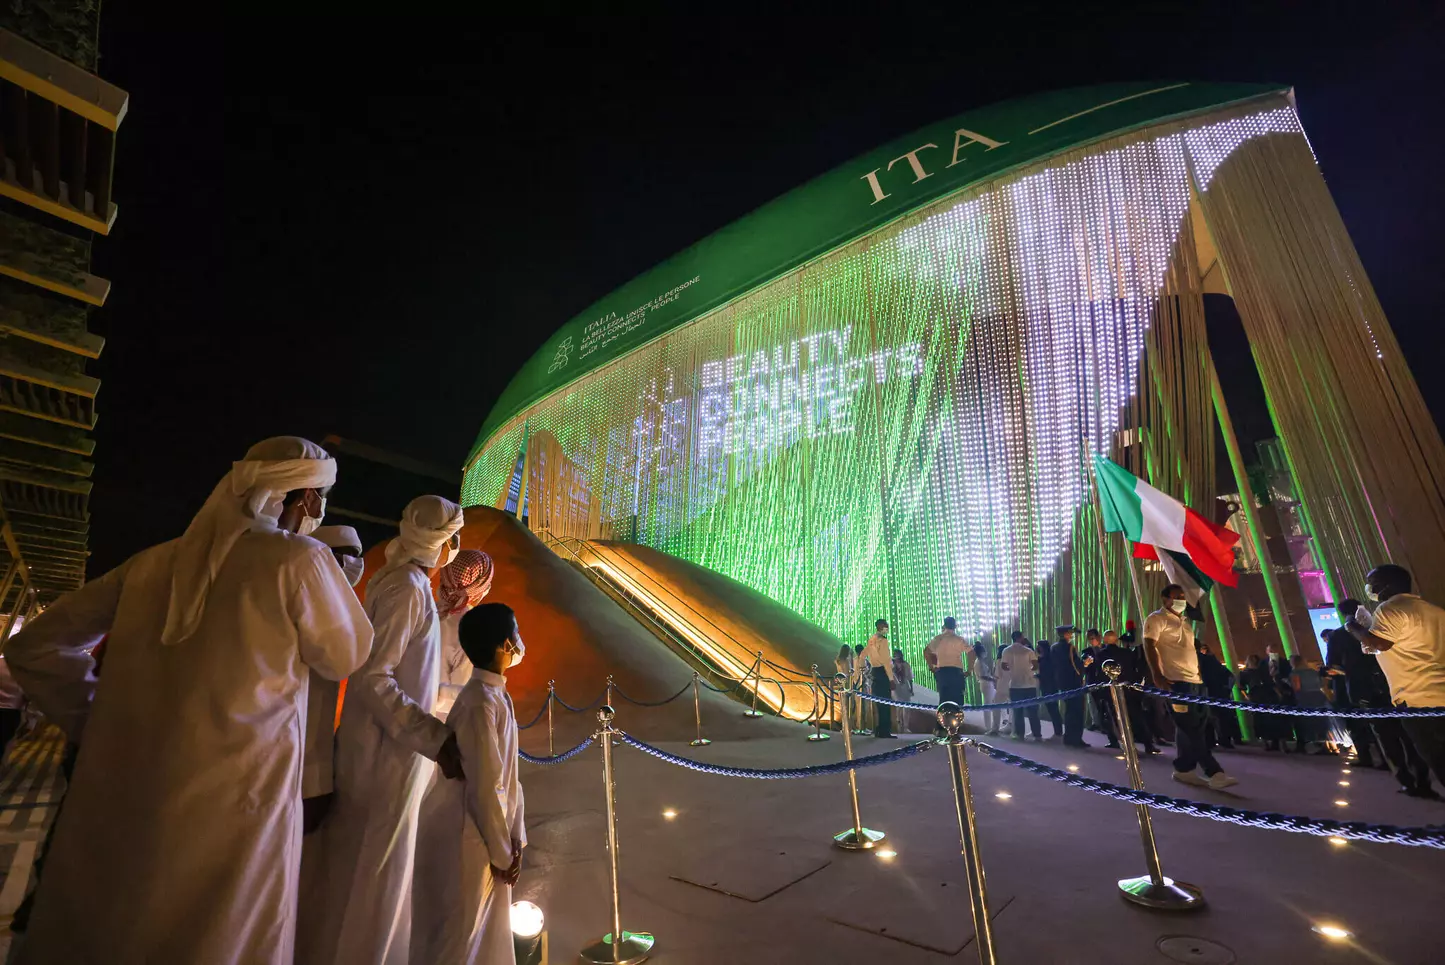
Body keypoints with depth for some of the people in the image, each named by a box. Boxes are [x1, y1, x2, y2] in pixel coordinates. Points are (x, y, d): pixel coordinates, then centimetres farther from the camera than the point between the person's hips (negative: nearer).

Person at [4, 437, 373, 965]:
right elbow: (345, 656, -2)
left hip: (117, 796, 6)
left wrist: (95, 719, 16)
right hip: (228, 813, -5)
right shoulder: (301, 558, -15)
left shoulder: (156, 560, 3)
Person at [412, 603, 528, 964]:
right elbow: (485, 787, -24)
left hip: (484, 833, 9)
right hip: (463, 839, -9)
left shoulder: (497, 695, 4)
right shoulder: (481, 702, -27)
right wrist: (501, 852, -13)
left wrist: (515, 838, 9)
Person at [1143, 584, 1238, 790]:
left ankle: (1184, 769, 14)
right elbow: (1149, 647, -13)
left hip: (1195, 679, 9)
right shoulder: (1157, 619, -4)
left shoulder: (1184, 621, 23)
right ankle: (1214, 773, -6)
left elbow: (1190, 649, 26)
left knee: (1189, 728, 8)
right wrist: (1158, 676, -20)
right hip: (1177, 680, -9)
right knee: (1190, 729, -7)